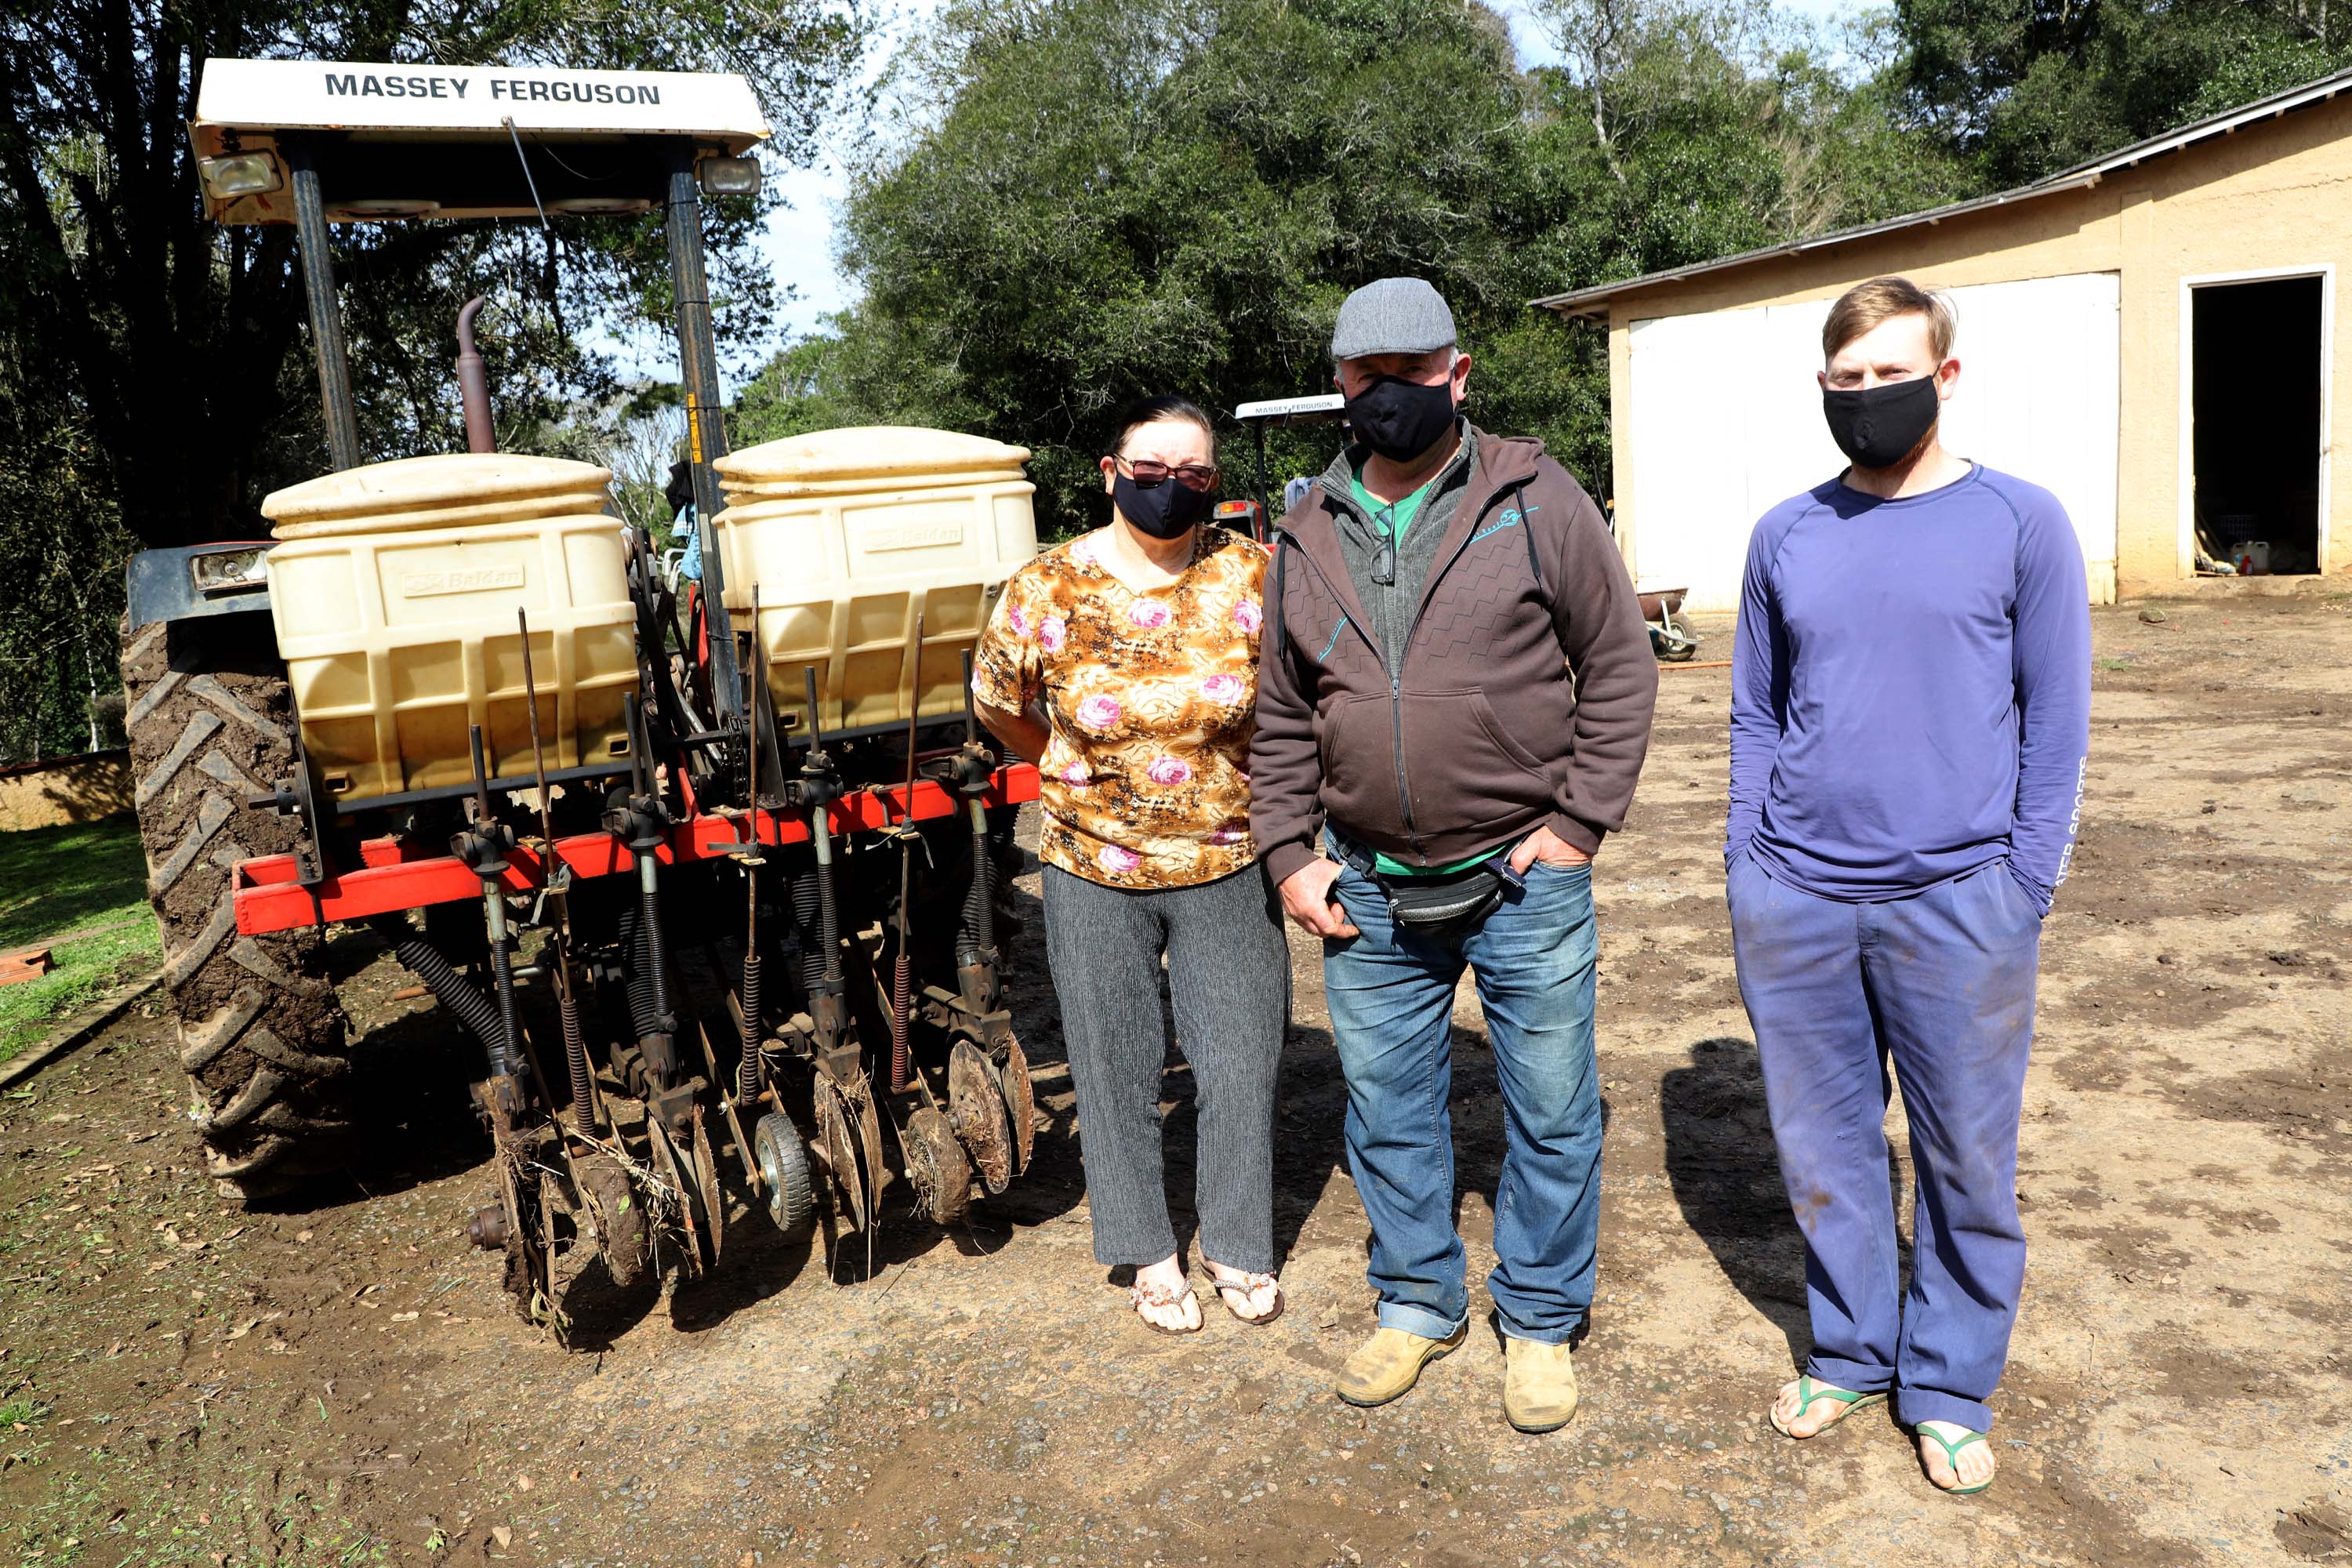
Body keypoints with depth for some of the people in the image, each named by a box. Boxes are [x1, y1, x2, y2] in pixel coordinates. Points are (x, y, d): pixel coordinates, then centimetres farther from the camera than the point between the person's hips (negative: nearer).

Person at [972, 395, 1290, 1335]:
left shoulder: (1252, 577, -8)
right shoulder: (1047, 591, -9)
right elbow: (1000, 706, 7)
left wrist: (1246, 785, 7)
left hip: (1228, 866, 1)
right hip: (1094, 871, 0)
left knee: (1240, 1064, 8)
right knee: (1117, 1070, 11)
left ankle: (1238, 1244, 30)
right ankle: (1149, 1254, 30)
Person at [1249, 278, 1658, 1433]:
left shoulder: (1535, 501, -5)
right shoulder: (1308, 536, 6)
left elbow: (1619, 667, -2)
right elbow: (1283, 715, 12)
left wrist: (1581, 823, -8)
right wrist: (1289, 855, 5)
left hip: (1526, 877, -3)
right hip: (1368, 891, 3)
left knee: (1551, 1114, 9)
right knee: (1386, 1112, 15)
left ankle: (1541, 1321, 30)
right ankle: (1417, 1303, 36)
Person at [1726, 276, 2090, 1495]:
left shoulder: (2019, 523, 0)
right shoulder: (1786, 537, 8)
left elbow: (2055, 720, 1)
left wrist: (2025, 887, -5)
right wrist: (1748, 859, 5)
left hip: (1957, 905, -2)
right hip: (1793, 902, 3)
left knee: (1967, 1162, 8)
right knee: (1824, 1149, 13)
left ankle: (1950, 1388, 27)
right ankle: (1850, 1353, 32)